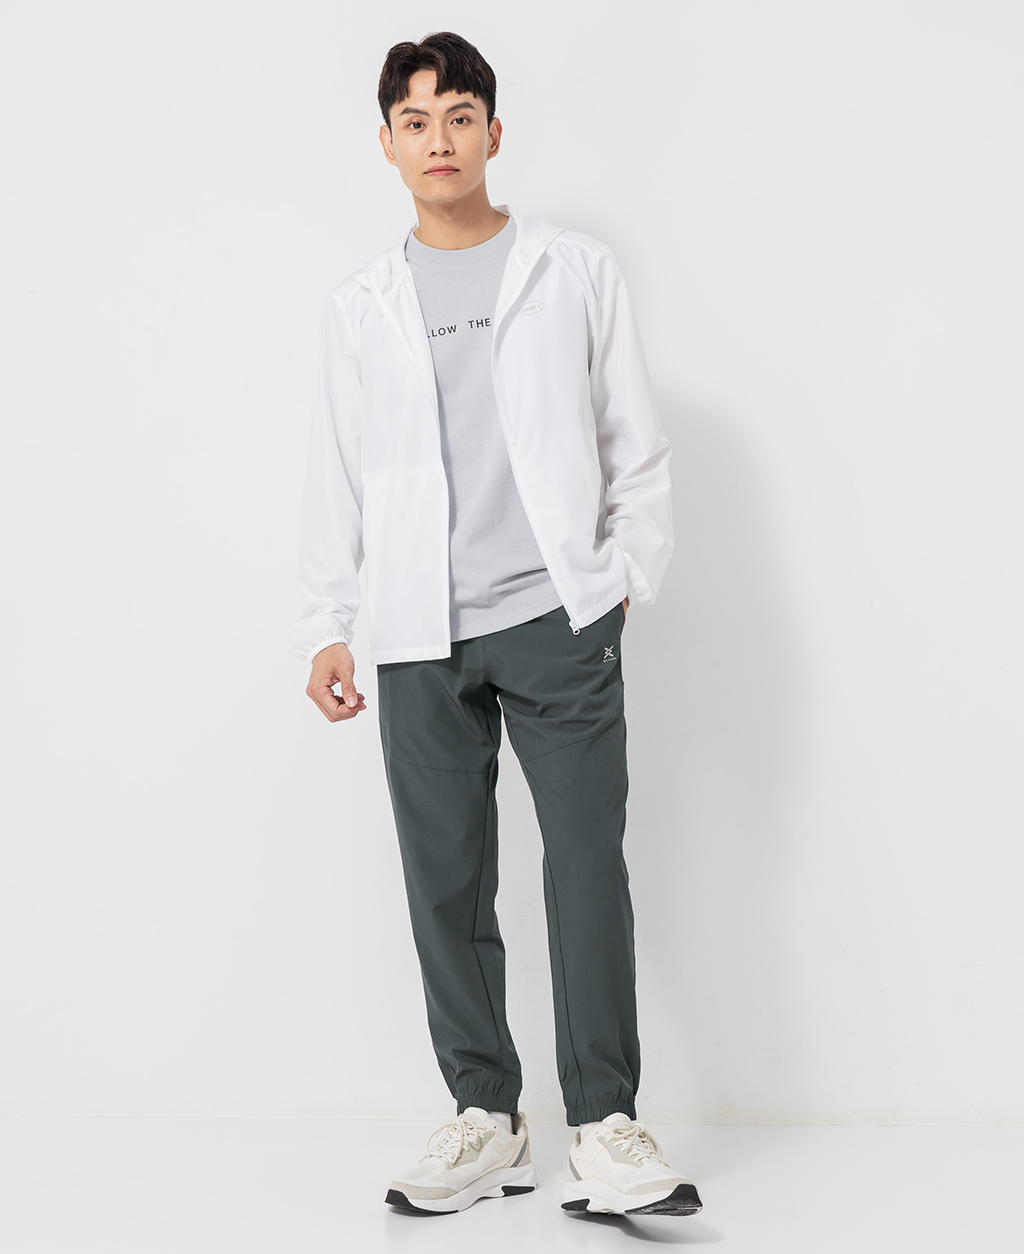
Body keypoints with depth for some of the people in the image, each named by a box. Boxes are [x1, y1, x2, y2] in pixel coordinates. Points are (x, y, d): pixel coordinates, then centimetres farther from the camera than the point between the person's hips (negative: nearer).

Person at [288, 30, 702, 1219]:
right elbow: (334, 476, 12)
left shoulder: (576, 271, 7)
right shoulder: (362, 303, 12)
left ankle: (604, 1130, -4)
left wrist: (631, 576, 2)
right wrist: (323, 628, 7)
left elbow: (635, 442, 9)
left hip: (559, 616, -2)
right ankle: (485, 1119, 13)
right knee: (446, 881, 3)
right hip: (421, 635, 2)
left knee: (588, 862, -9)